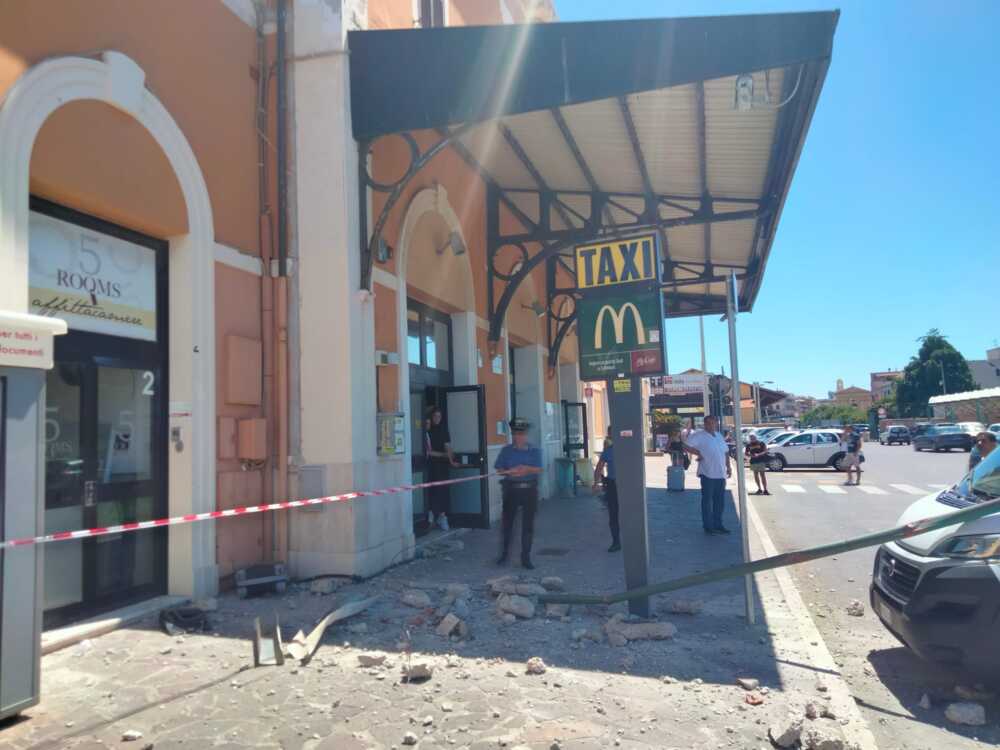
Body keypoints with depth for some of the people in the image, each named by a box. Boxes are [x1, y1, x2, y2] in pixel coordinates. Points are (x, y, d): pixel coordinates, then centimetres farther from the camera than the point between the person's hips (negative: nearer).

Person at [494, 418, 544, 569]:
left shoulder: (534, 451, 4)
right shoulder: (506, 451, 6)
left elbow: (538, 469, -6)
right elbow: (499, 469, 1)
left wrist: (526, 469, -23)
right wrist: (510, 472, -17)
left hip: (529, 489, 0)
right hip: (511, 489, 0)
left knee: (528, 525, 4)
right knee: (507, 522, 3)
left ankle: (526, 557, 14)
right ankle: (504, 553, 20)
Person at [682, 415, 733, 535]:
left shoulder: (719, 436, 16)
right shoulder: (699, 435, -6)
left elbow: (726, 452, 22)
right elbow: (686, 446, -12)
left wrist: (728, 467, 14)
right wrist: (698, 453, -13)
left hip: (721, 474, 7)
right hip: (707, 474, -7)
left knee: (719, 500, 12)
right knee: (707, 500, -1)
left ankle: (718, 525, 21)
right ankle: (708, 526, 4)